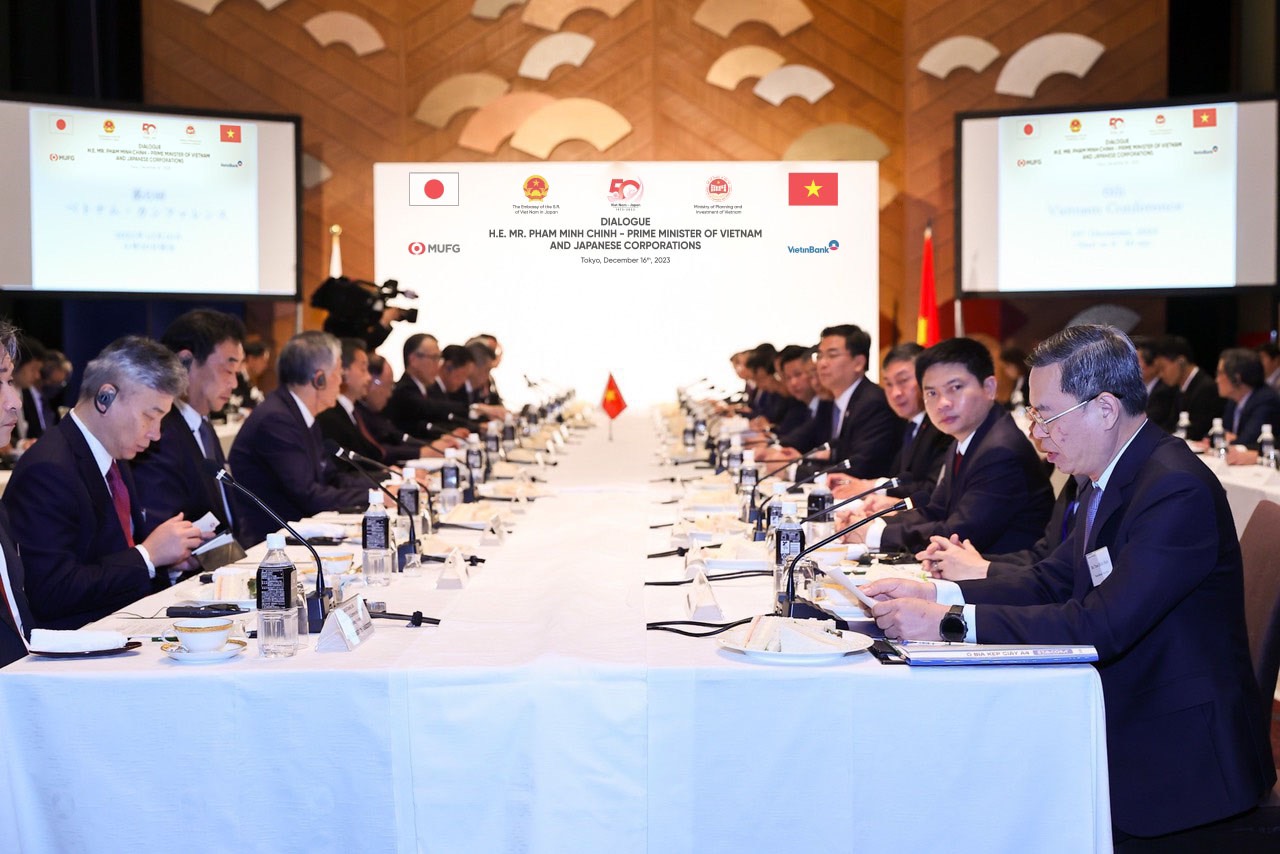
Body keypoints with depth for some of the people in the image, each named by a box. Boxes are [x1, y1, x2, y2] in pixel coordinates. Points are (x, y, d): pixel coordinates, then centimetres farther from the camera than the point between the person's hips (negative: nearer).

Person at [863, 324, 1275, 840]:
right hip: (1120, 716, 8)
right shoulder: (1111, 478, 8)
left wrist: (952, 622, -29)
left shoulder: (1177, 490, -23)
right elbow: (1051, 583, 10)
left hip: (1179, 752, -8)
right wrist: (935, 594, -3)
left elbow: (1102, 627, -29)